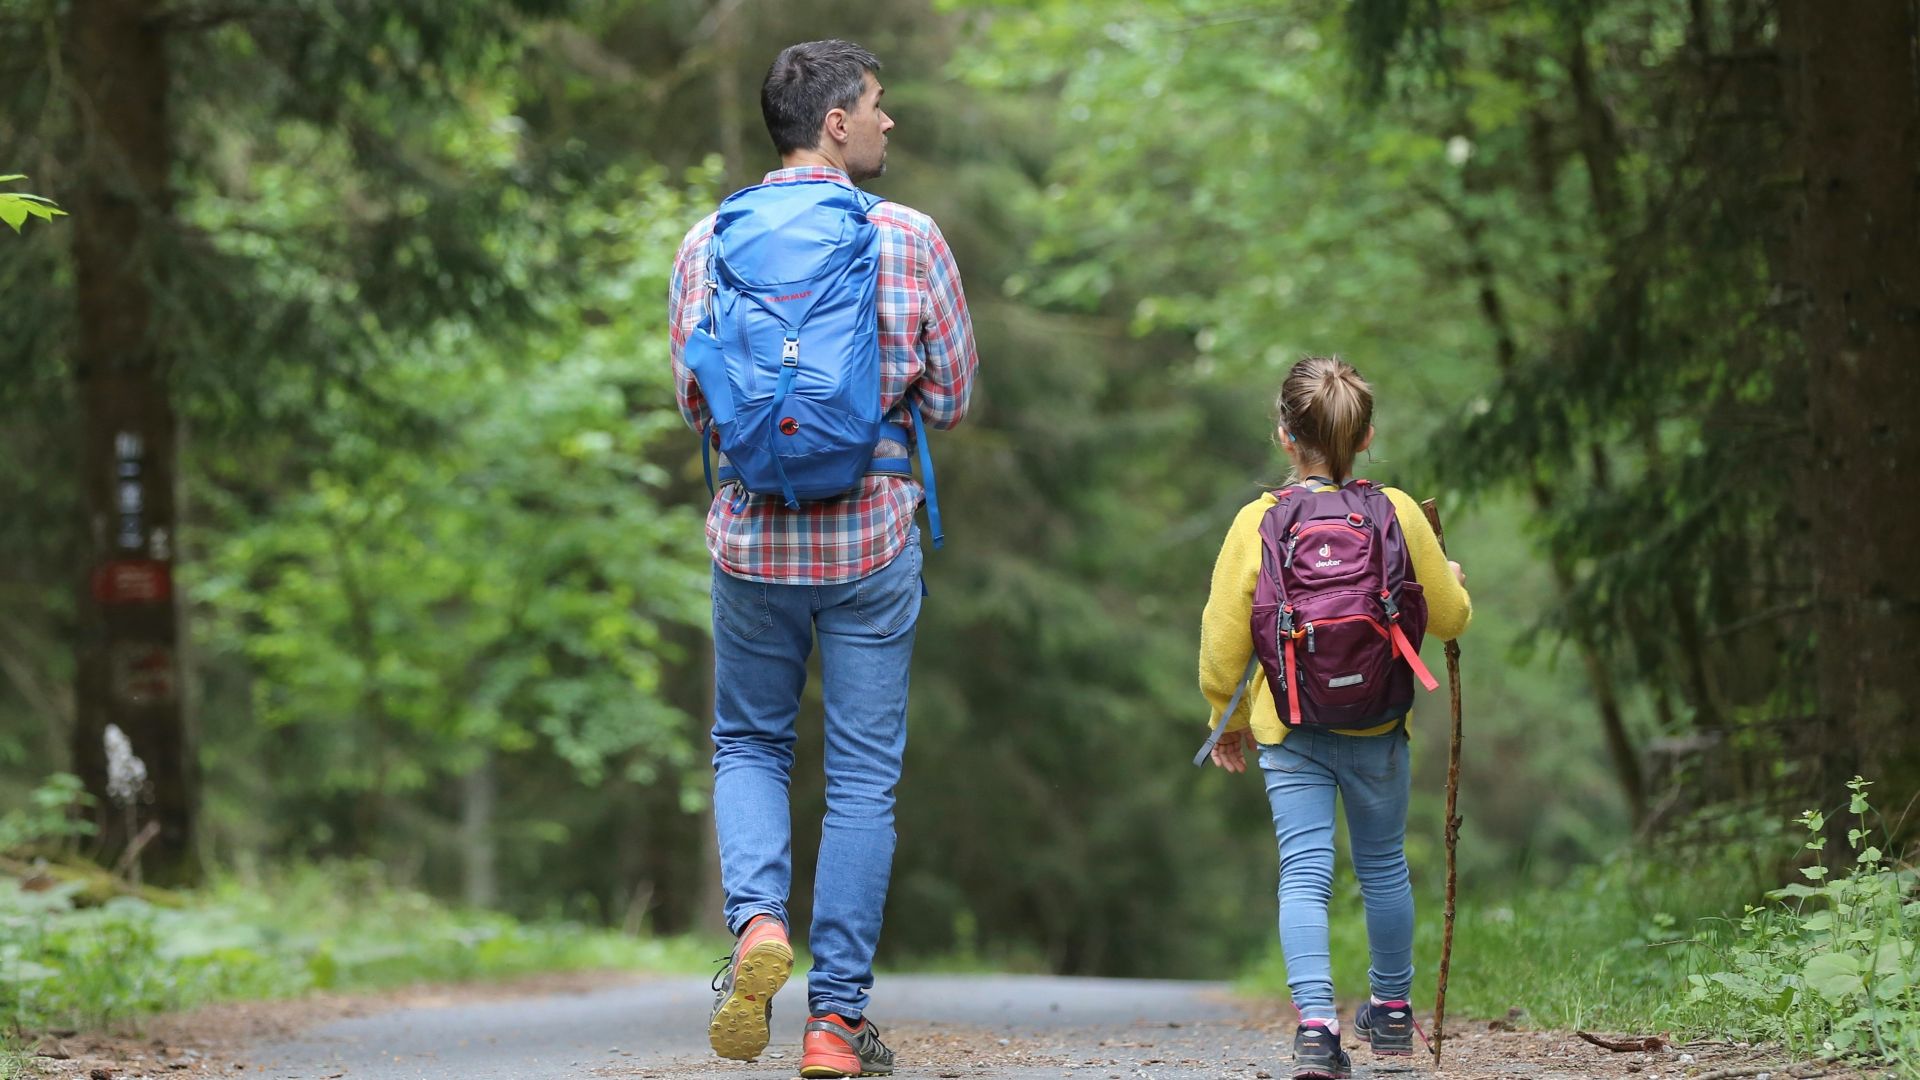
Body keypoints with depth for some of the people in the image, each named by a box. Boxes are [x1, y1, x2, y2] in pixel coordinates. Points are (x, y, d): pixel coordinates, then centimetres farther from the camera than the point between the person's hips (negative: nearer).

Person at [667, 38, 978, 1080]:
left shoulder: (709, 243, -2)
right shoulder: (910, 239, -7)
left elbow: (693, 405, 3)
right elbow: (952, 397, -1)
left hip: (752, 535, 2)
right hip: (872, 537, -1)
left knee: (749, 746, 20)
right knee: (863, 776, 7)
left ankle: (756, 919, -7)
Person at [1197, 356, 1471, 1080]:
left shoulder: (1257, 522, -8)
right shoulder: (1398, 514, -5)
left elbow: (1222, 638, -5)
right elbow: (1451, 618, 4)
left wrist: (1228, 718, 11)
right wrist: (1453, 579, 27)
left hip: (1290, 728, -2)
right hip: (1379, 726, 2)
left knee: (1304, 873, -4)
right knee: (1383, 866, 19)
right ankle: (1392, 1010, 34)